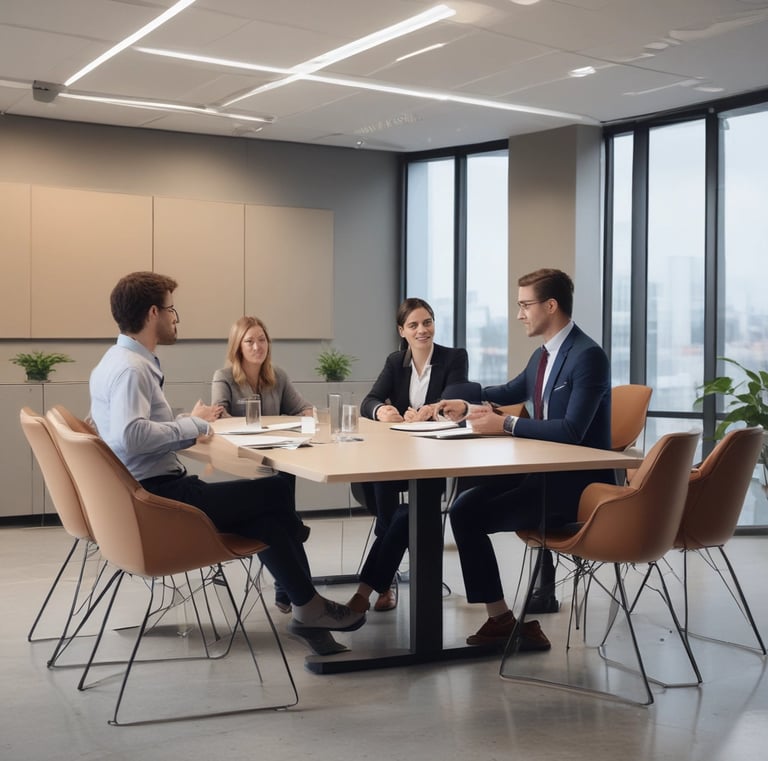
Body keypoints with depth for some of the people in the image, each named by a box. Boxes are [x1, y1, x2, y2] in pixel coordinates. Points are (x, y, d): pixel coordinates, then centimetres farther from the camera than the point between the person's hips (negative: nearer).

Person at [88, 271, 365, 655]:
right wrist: (193, 424, -19)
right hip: (160, 498, -10)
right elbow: (130, 435, -32)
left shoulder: (121, 361, 14)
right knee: (276, 493, -4)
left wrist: (188, 425, 5)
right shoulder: (130, 367, -17)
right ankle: (308, 606, 11)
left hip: (148, 492, 10)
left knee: (266, 519, 5)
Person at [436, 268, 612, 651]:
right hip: (546, 470, 9)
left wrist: (506, 424, -22)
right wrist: (466, 402, 19)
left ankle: (501, 618, -6)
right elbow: (510, 392, 32)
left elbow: (572, 430, -26)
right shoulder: (542, 355, 12)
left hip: (578, 483, -9)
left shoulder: (588, 356, -16)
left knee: (466, 513, -17)